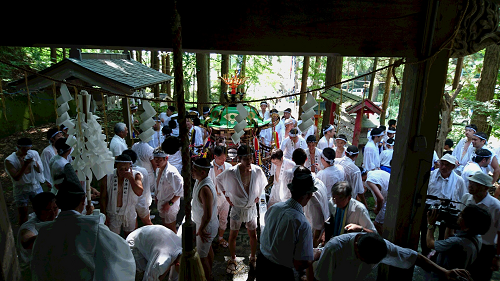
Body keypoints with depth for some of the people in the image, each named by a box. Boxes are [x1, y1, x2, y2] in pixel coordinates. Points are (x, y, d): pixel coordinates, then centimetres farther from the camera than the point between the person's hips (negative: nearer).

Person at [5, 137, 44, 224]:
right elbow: (16, 178, -21)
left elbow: (40, 171, -11)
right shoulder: (9, 160, -15)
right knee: (23, 214, 9)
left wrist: (33, 160, -27)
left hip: (35, 186, 3)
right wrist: (26, 164, -28)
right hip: (21, 190, -3)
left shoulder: (34, 153, -7)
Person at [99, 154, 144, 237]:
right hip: (113, 214, -1)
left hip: (130, 214, 1)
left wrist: (130, 178, -33)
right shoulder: (107, 177, -12)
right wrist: (104, 215, -3)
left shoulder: (136, 175, -12)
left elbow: (139, 192, -26)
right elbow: (103, 198, -4)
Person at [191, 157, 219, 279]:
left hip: (207, 226, -10)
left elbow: (207, 215, -33)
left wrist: (200, 230, -18)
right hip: (204, 223, 10)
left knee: (201, 255, 7)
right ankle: (209, 273, 47)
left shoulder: (205, 189, -35)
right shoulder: (199, 181, -4)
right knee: (208, 248, 27)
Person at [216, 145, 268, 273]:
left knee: (253, 235, 13)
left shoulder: (257, 170, -13)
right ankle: (233, 260, 34)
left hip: (251, 208, 2)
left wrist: (258, 195, 5)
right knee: (233, 235, 11)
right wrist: (226, 195, 0)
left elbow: (263, 182, 11)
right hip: (237, 208, -2)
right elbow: (218, 180, 1)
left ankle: (253, 258, 36)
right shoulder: (231, 172, -20)